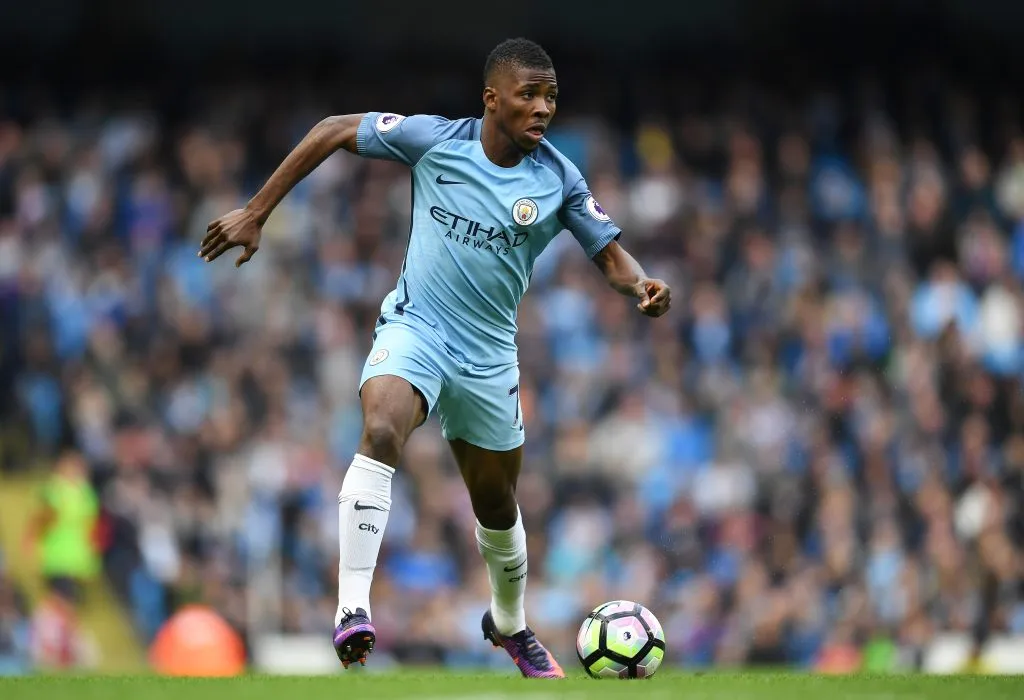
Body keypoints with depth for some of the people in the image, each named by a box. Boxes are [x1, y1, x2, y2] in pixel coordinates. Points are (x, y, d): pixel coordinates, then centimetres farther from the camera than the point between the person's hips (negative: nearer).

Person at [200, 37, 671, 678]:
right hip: (414, 329, -3)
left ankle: (510, 625, 45)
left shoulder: (558, 180, -4)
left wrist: (640, 284, -23)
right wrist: (256, 213, -4)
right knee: (382, 431, -34)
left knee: (498, 506, 15)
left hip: (488, 355, 3)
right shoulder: (437, 140, -10)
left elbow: (610, 253, 2)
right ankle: (353, 608, -39)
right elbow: (335, 131, -2)